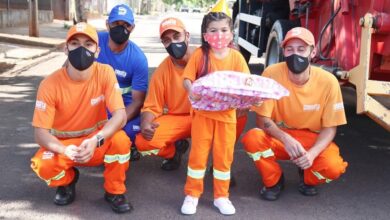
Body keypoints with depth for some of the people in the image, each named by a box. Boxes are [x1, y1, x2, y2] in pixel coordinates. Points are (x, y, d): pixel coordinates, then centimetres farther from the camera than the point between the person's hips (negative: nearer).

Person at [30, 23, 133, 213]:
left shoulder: (105, 73, -17)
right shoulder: (50, 84, -19)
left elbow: (120, 115, -25)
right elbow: (40, 132, -19)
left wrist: (95, 141, -43)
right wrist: (65, 150, -40)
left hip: (97, 142, 0)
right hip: (62, 144, 0)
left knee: (120, 140, -32)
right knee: (43, 165, -30)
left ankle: (114, 191, -4)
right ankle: (67, 180, 8)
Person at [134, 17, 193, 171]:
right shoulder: (162, 71, -6)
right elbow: (152, 107, -1)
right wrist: (145, 124, -24)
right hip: (178, 120, 2)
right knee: (143, 142, -21)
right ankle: (176, 148, 14)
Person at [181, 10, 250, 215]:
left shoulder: (236, 57, -4)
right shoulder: (200, 54, -6)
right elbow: (187, 79, -7)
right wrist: (191, 90, -29)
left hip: (227, 114, 1)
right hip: (203, 112, -1)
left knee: (224, 155, 10)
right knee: (198, 154, 5)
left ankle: (221, 196, 25)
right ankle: (192, 194, 21)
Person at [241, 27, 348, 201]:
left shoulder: (328, 82, -18)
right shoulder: (272, 74, -20)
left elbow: (329, 127, -10)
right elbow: (262, 119, -17)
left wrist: (312, 153, -29)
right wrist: (286, 139, -35)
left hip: (313, 139, 0)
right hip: (279, 137, 0)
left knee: (333, 167, -29)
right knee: (252, 139, -31)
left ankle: (308, 179, 11)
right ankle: (274, 181, 1)